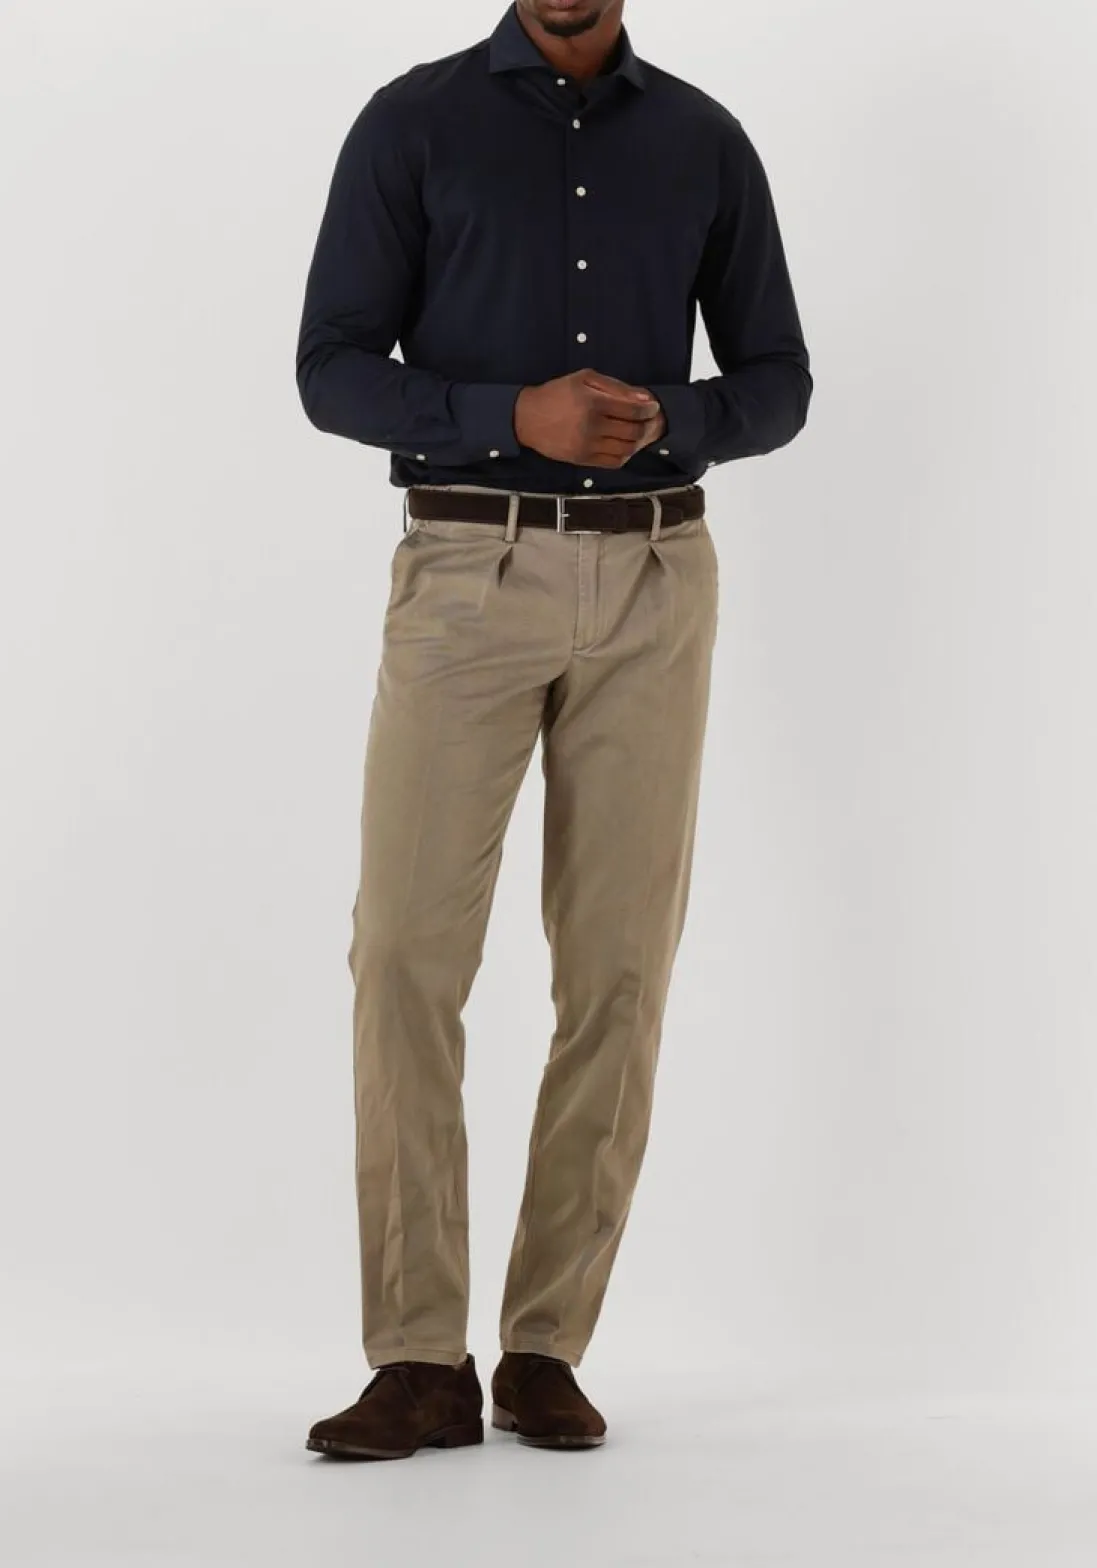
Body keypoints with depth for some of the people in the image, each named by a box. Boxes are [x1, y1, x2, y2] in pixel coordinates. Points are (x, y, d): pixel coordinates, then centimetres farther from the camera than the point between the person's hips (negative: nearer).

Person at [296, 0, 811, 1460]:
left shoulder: (706, 143, 10)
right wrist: (520, 418, -20)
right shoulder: (411, 123, 3)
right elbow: (334, 374, -2)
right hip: (472, 576, -2)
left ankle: (545, 1349, 8)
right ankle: (421, 1365, -3)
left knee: (618, 969, -2)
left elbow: (775, 390, 11)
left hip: (652, 586, 2)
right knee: (408, 959, -11)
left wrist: (659, 423, -13)